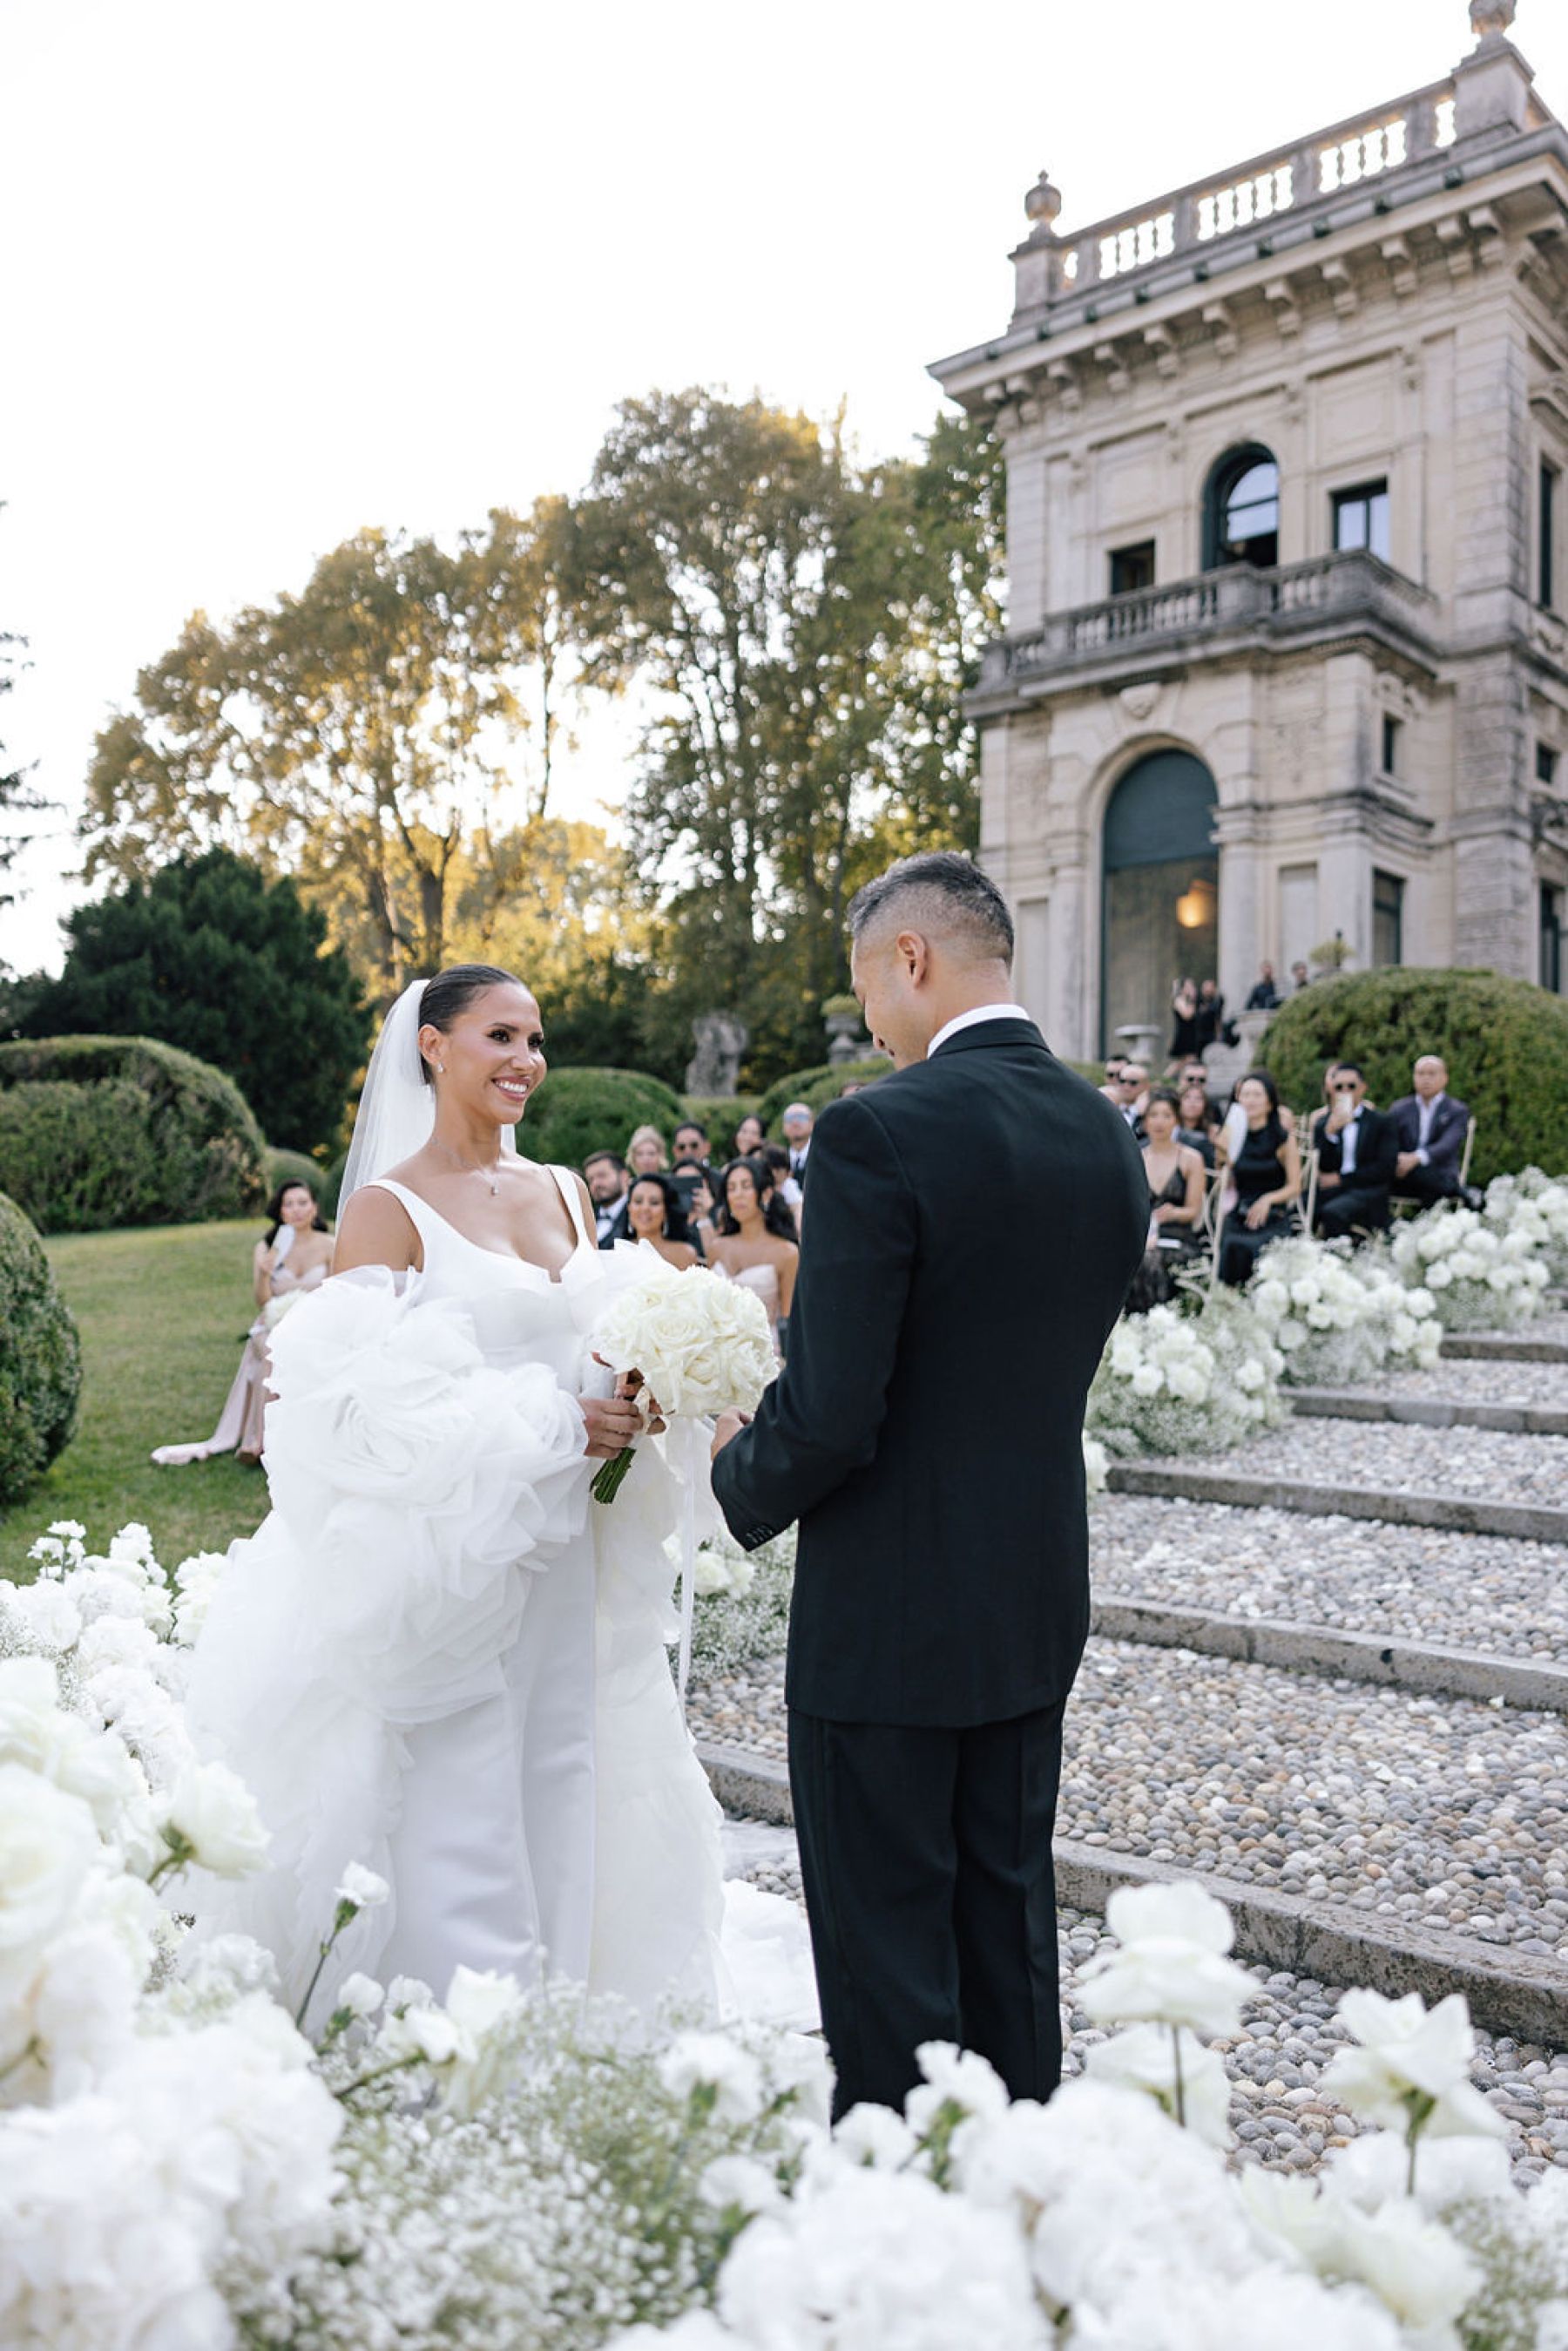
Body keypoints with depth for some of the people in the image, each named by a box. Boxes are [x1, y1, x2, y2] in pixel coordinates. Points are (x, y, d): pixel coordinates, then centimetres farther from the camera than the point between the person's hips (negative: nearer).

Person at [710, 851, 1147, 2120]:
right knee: (1009, 1915, 23)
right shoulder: (1109, 1133, 3)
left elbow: (828, 1420, -24)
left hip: (888, 1619, -8)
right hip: (1040, 1600, 8)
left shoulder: (879, 1132, -21)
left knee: (887, 1953, 9)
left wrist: (743, 1472, -2)